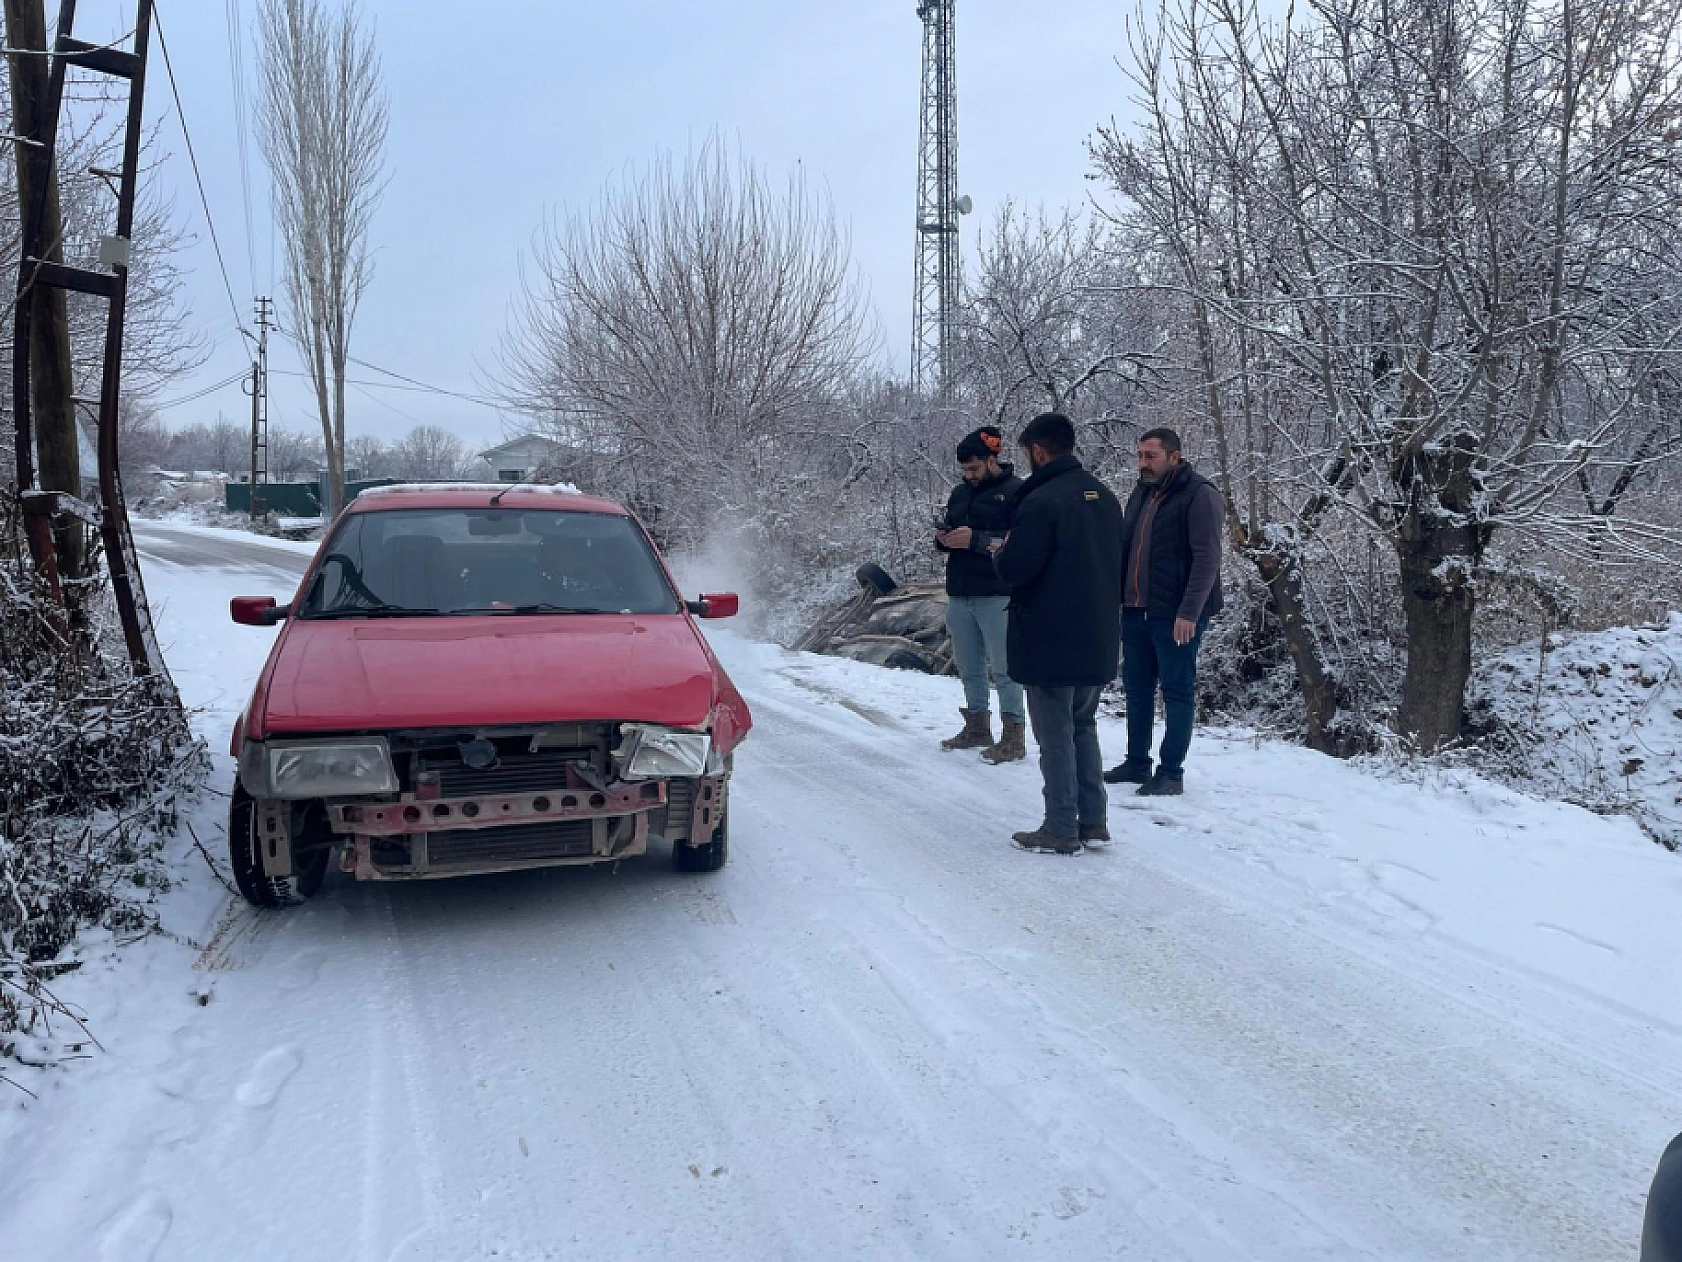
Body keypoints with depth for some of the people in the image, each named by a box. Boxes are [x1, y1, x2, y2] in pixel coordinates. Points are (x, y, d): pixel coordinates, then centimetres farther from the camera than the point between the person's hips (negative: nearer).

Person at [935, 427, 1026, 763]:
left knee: (1004, 669, -4)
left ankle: (1014, 737, 2)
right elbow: (948, 531, 25)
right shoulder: (960, 492, 16)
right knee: (969, 668, 14)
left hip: (996, 596, -7)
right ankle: (977, 727, 27)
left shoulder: (1016, 491, -7)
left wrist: (976, 539, -21)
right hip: (960, 595, 7)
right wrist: (944, 540, 1)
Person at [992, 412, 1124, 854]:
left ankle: (1061, 830, 7)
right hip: (1099, 639, 8)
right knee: (1083, 727, 18)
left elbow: (1013, 569, -19)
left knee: (1055, 736, 1)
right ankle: (1094, 821, 20)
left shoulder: (1042, 500, -18)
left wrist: (1001, 552, 2)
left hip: (1051, 641, -8)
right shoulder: (1105, 498, 9)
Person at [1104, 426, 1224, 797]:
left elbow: (1207, 558, -16)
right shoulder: (1142, 493, 13)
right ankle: (1137, 762, 25)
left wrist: (1189, 613, -21)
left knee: (1178, 692, 2)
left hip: (1176, 615, -8)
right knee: (1136, 688, 13)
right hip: (1135, 610, 8)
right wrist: (1118, 597, 13)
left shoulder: (1200, 495, -11)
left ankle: (1171, 772, 9)